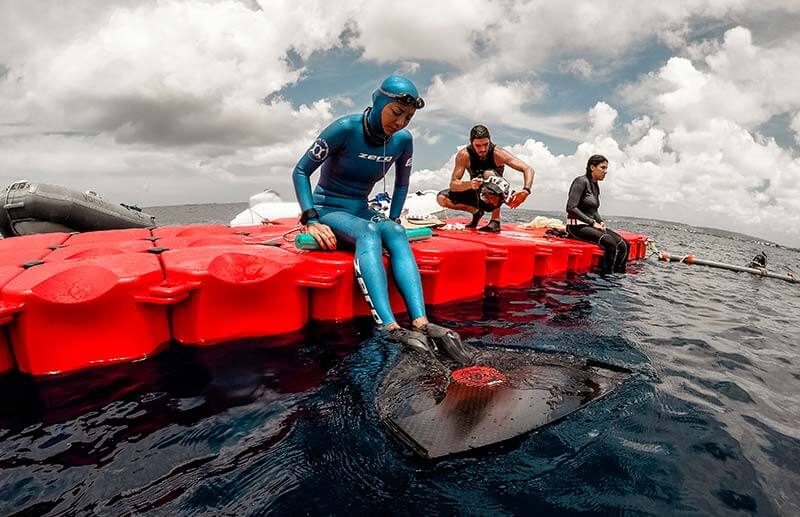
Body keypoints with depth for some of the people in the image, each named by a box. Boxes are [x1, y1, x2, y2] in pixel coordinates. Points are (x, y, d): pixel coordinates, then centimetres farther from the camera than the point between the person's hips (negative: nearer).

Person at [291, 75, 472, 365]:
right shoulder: (346, 129, -15)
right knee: (368, 232, -37)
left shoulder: (402, 140, 0)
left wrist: (392, 219, 4)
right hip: (328, 209, -4)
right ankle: (391, 329, -51)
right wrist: (311, 221, -22)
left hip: (361, 212, 4)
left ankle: (421, 324, -46)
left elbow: (401, 185, 17)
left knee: (396, 234, -30)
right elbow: (301, 171, -12)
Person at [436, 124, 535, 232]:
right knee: (442, 198, -15)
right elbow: (453, 184, -22)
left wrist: (526, 190, -43)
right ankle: (477, 212, 4)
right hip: (477, 195, 3)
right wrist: (469, 184, -44)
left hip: (496, 196, -3)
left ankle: (495, 221, -27)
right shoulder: (464, 155, -18)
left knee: (489, 174, -34)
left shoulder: (498, 153, -22)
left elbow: (528, 169, -24)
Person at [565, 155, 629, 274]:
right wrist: (593, 223, -18)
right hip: (577, 226, -9)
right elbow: (571, 208, -20)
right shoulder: (581, 181, -10)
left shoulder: (595, 186, 17)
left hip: (590, 225, 9)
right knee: (611, 244, -28)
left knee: (624, 245, -6)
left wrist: (601, 222, 3)